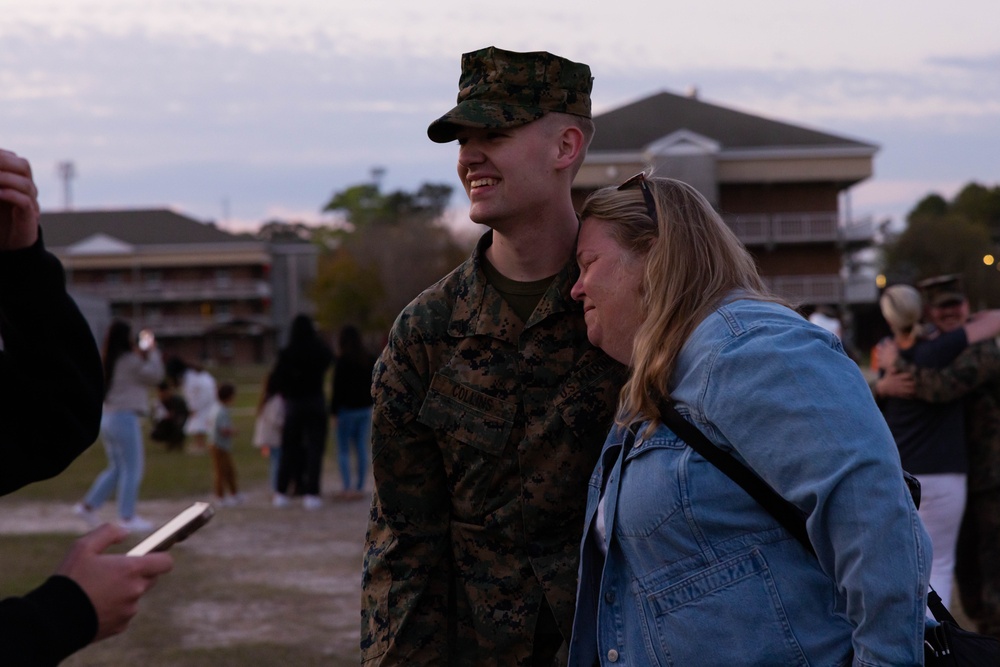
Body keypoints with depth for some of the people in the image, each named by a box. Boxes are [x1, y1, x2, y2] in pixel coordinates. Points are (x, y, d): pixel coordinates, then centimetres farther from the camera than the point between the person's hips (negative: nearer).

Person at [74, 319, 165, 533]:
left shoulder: (110, 362, 11)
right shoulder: (130, 361, -13)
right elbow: (155, 376, -5)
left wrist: (142, 356, 13)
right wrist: (153, 354, 6)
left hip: (107, 418, 9)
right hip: (125, 419, -9)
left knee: (116, 468, 18)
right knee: (132, 469, 0)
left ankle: (88, 506, 15)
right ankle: (127, 517, 3)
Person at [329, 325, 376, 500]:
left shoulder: (342, 361, -13)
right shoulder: (370, 359, 6)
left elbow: (337, 388, -13)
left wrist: (334, 411, -8)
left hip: (347, 408, -6)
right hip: (365, 409, 6)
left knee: (343, 451, 0)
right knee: (362, 449, 9)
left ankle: (347, 487, -10)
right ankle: (359, 486, 10)